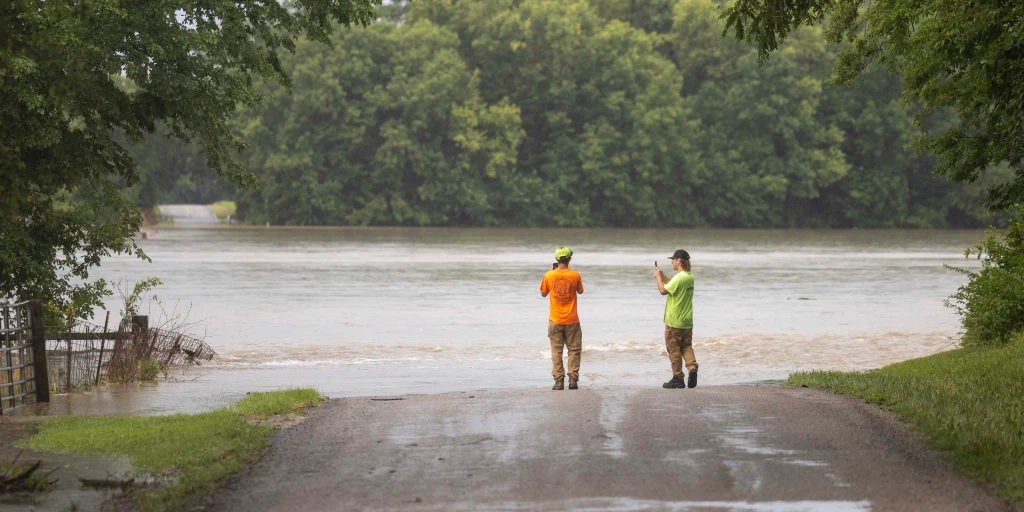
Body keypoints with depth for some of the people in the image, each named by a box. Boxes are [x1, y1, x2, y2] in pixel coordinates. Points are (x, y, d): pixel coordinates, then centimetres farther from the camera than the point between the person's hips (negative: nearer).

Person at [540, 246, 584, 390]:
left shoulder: (549, 275, -7)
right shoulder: (575, 275, -9)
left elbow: (543, 293, 8)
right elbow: (580, 291, 9)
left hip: (555, 320, 1)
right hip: (571, 320, -1)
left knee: (556, 351, 6)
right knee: (574, 350, 8)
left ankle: (559, 381, 2)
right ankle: (573, 380, 2)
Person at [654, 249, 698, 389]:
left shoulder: (679, 277, -20)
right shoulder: (690, 277, 8)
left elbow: (663, 290, -18)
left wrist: (658, 277, -5)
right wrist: (661, 275, 16)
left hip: (674, 321, -8)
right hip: (687, 321, 8)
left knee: (674, 350, 2)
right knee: (687, 346, 16)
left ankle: (678, 378, 7)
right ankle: (692, 368, -8)